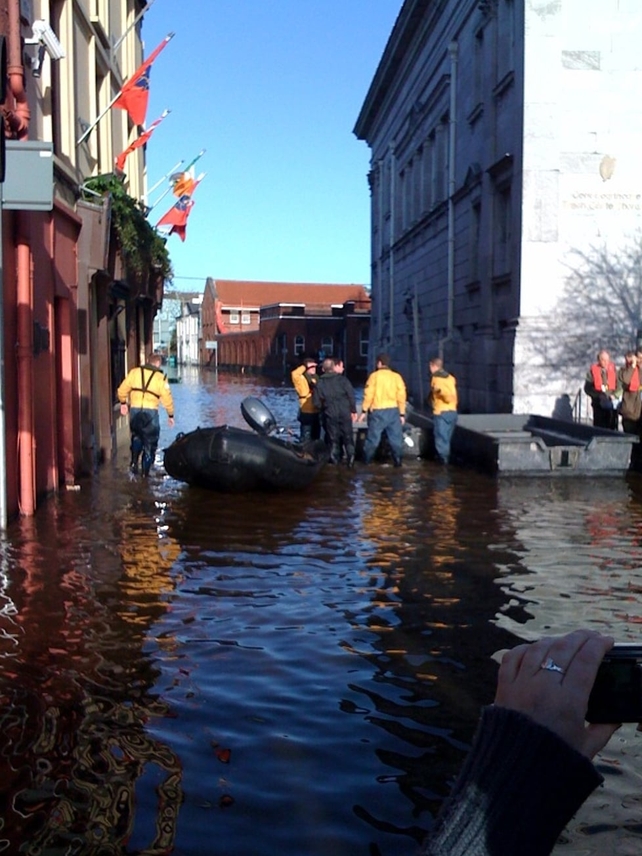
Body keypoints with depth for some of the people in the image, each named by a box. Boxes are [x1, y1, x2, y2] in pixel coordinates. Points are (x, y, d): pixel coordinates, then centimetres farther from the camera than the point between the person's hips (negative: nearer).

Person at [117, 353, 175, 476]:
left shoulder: (134, 372, 6)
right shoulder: (160, 378, 0)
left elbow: (122, 390, 6)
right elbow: (167, 398, 0)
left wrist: (123, 403, 22)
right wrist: (171, 415, 11)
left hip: (134, 409, 2)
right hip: (150, 412, -2)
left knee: (136, 437, 24)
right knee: (150, 443, 10)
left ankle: (134, 461, 5)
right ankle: (145, 473, 11)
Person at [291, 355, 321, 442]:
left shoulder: (315, 378, 14)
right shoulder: (301, 378, -11)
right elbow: (294, 374, -35)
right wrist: (305, 366, -23)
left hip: (316, 412, 8)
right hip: (307, 413, -8)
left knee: (316, 438, 18)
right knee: (306, 439, -6)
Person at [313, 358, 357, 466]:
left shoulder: (319, 383, -2)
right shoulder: (342, 379, -4)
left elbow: (317, 402, -3)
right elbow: (351, 396, -5)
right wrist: (353, 411, 4)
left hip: (329, 415, 1)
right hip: (344, 414, 0)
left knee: (333, 439, 9)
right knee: (348, 437, 9)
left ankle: (335, 461, 9)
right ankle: (350, 460, 5)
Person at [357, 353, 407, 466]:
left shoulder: (374, 375, -4)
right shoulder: (397, 376, 4)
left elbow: (369, 394, -7)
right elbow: (401, 396, 3)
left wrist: (364, 411, -1)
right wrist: (402, 413, 9)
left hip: (378, 411, -2)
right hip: (393, 411, 2)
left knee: (373, 437, 7)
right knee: (396, 437, 6)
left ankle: (366, 460, 16)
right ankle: (397, 460, 3)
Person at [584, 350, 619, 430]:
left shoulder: (613, 368, 0)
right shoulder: (593, 370, -4)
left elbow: (618, 385, 4)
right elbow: (587, 388, -3)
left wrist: (614, 394, -14)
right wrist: (599, 395, -15)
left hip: (612, 402, 1)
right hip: (599, 403, -1)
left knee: (612, 427, 3)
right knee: (599, 427, 2)